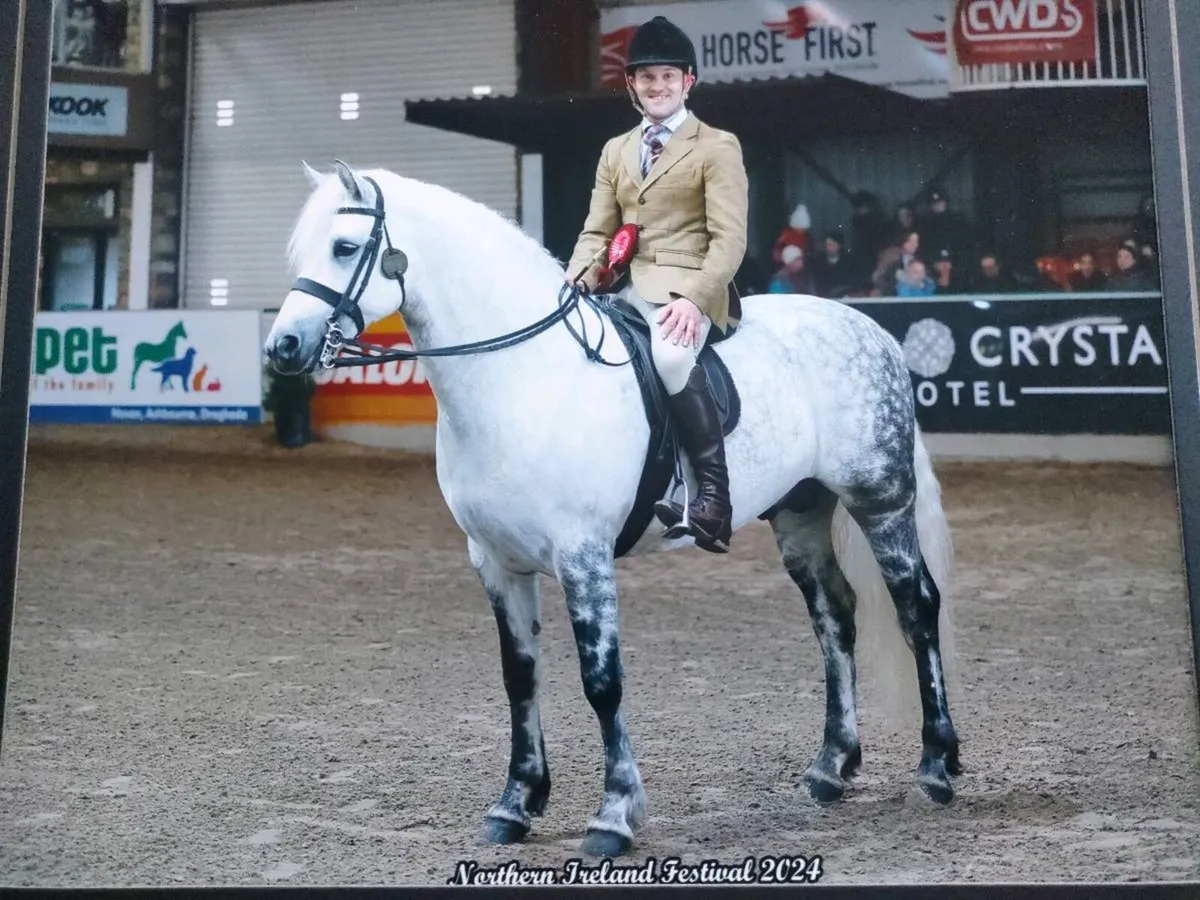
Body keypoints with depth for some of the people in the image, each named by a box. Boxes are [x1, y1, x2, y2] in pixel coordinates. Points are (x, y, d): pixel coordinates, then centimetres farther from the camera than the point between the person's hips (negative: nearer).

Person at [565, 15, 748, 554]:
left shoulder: (717, 147, 4)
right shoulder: (615, 151, 22)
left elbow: (729, 239, -5)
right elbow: (597, 232, 18)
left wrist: (693, 298, -21)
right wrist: (575, 278, -5)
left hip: (684, 289, -6)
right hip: (624, 287, 6)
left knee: (671, 356, -37)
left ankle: (712, 497, -29)